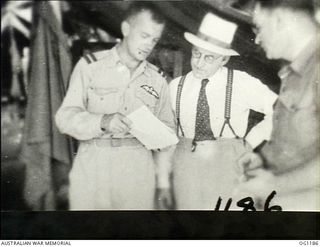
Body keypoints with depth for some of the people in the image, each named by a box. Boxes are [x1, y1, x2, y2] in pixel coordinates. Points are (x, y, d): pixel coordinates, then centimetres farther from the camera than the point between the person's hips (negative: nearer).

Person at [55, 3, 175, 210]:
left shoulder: (157, 79, 10)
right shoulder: (91, 66, 0)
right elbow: (66, 117, -5)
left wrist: (163, 183, 1)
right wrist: (102, 122, -23)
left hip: (138, 169, 2)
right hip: (93, 166, -2)